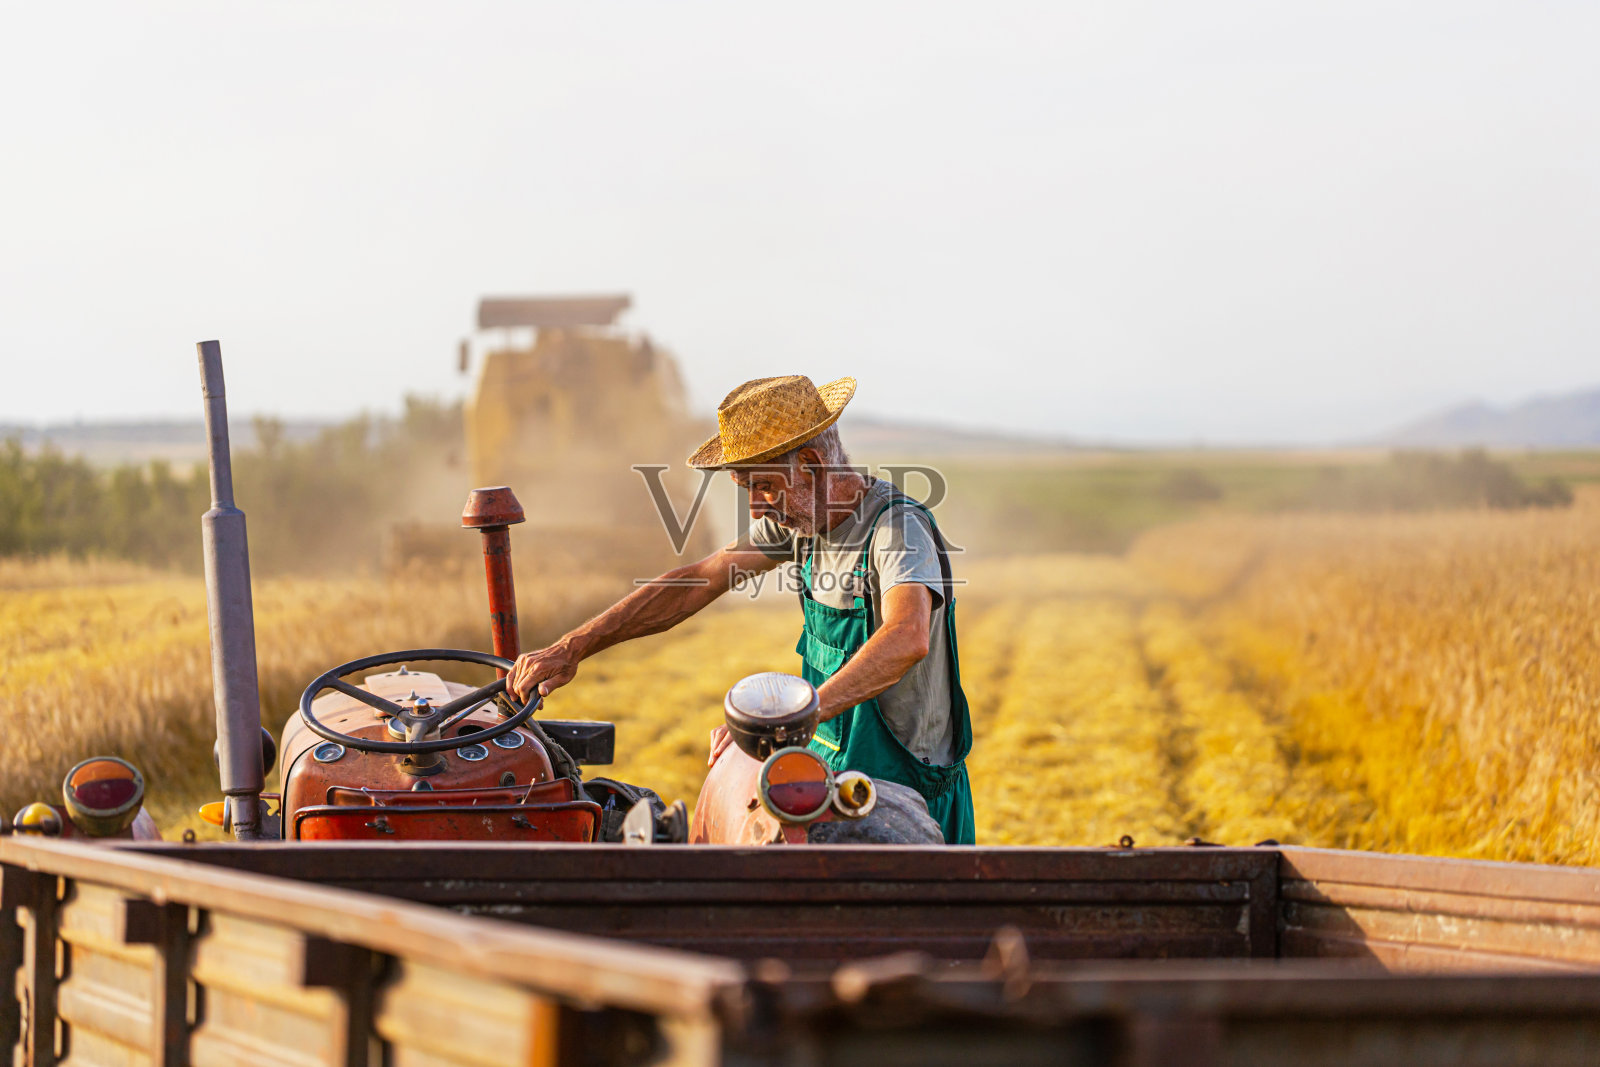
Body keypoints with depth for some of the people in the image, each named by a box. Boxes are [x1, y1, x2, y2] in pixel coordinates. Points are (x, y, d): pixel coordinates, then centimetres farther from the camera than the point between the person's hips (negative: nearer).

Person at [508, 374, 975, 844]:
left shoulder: (899, 527, -24)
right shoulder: (795, 519, 4)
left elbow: (908, 640, -42)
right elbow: (694, 583, 9)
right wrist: (571, 649, 1)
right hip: (831, 770, 8)